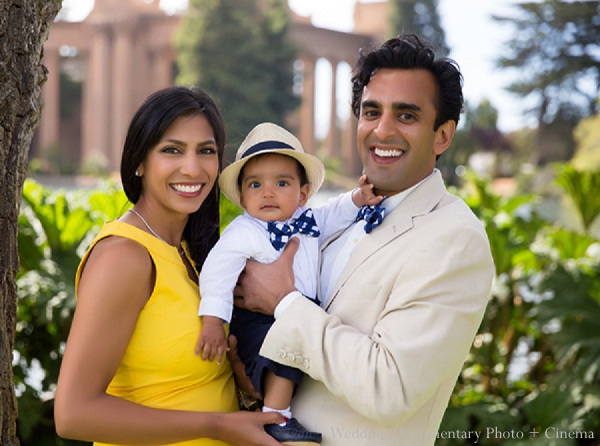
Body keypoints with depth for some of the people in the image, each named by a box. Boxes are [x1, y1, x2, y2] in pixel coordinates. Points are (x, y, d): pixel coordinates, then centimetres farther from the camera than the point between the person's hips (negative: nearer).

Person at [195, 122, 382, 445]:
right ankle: (275, 418, -22)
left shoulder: (308, 222, 6)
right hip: (258, 320, -8)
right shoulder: (243, 232, -14)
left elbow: (335, 215, 21)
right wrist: (213, 320, -28)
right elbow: (216, 271, -20)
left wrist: (357, 199, 0)